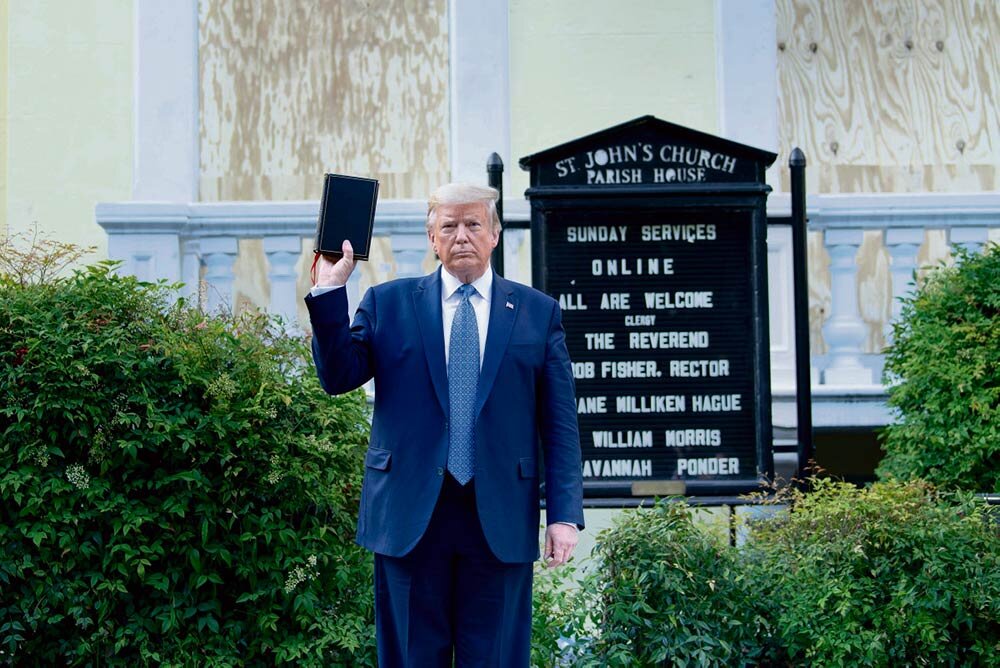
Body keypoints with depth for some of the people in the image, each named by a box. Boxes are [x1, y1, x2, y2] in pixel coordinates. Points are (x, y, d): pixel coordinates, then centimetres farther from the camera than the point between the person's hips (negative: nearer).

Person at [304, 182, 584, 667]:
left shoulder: (538, 312, 7)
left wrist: (564, 514, -2)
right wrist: (329, 291, -10)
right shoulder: (388, 303, 9)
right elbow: (338, 377, 0)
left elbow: (559, 424, 5)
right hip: (409, 516, 0)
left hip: (500, 521, 0)